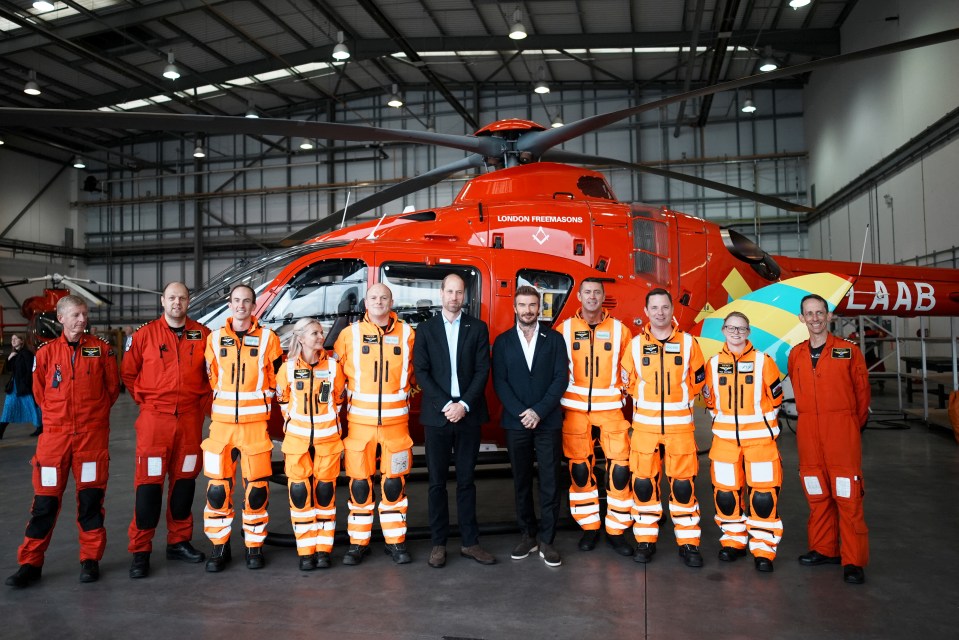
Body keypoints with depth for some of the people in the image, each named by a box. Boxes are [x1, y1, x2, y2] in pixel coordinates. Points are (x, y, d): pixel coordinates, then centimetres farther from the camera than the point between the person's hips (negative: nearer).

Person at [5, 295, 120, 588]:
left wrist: (95, 411, 9)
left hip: (93, 434, 0)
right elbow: (39, 391, 14)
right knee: (45, 500, 2)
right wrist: (57, 413, 12)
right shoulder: (47, 352, 3)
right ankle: (30, 563, 14)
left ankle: (90, 559, 16)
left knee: (91, 497, 4)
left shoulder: (101, 349, 2)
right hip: (55, 433, 1)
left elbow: (112, 387, 9)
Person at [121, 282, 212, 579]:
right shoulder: (145, 334, 1)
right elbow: (128, 373, 9)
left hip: (190, 419, 2)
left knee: (184, 481, 10)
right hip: (154, 419, -2)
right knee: (148, 483, -3)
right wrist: (144, 401, 4)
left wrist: (204, 402, 5)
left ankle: (179, 541, 23)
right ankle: (140, 551, 6)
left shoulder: (202, 335, 4)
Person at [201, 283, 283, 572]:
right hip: (222, 423, 2)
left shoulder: (267, 338, 2)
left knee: (257, 487, 2)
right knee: (218, 487, 2)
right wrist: (222, 401, 8)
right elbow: (209, 377, 15)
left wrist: (262, 398, 4)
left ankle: (254, 546, 15)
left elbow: (278, 376, 8)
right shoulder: (215, 338, 7)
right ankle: (219, 546, 16)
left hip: (256, 424, -1)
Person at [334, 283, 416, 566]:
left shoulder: (406, 333, 2)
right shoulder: (350, 334, 1)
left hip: (396, 420, 0)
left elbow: (414, 370, 15)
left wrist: (402, 392, 9)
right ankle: (358, 542, 18)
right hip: (359, 420, 0)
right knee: (359, 482, 6)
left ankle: (395, 541, 19)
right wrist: (346, 399, 6)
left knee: (394, 481, 7)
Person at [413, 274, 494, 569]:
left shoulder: (478, 328, 7)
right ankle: (438, 543, 14)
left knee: (466, 480, 8)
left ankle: (470, 542, 16)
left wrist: (464, 405, -12)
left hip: (468, 414, 1)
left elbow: (482, 370, 0)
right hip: (436, 415, 0)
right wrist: (445, 405, -12)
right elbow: (421, 372, -2)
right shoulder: (425, 329, 5)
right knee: (437, 482, 5)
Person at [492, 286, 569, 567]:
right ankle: (528, 536, 19)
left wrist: (539, 411, -12)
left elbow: (561, 378, -2)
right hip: (515, 423, 1)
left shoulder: (554, 339, 5)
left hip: (548, 422, -1)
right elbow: (499, 382, -1)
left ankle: (546, 540, 9)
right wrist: (520, 413, -12)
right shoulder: (503, 341, 6)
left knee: (550, 482, 0)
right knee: (521, 482, 8)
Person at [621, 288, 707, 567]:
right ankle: (645, 540, 16)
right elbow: (628, 381, 12)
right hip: (644, 425, 1)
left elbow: (698, 380, 10)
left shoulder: (688, 342, 0)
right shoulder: (636, 344, 1)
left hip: (680, 425, -1)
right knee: (643, 482, 4)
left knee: (683, 483, 2)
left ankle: (688, 542, 13)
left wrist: (681, 402, 11)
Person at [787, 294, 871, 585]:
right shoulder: (796, 354, 8)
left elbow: (862, 391, 6)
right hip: (808, 431, 4)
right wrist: (812, 418, 13)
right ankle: (824, 549, 23)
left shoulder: (849, 351, 0)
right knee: (817, 495, 11)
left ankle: (853, 561, 3)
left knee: (848, 496, -4)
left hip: (842, 429, -3)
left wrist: (857, 423, 11)